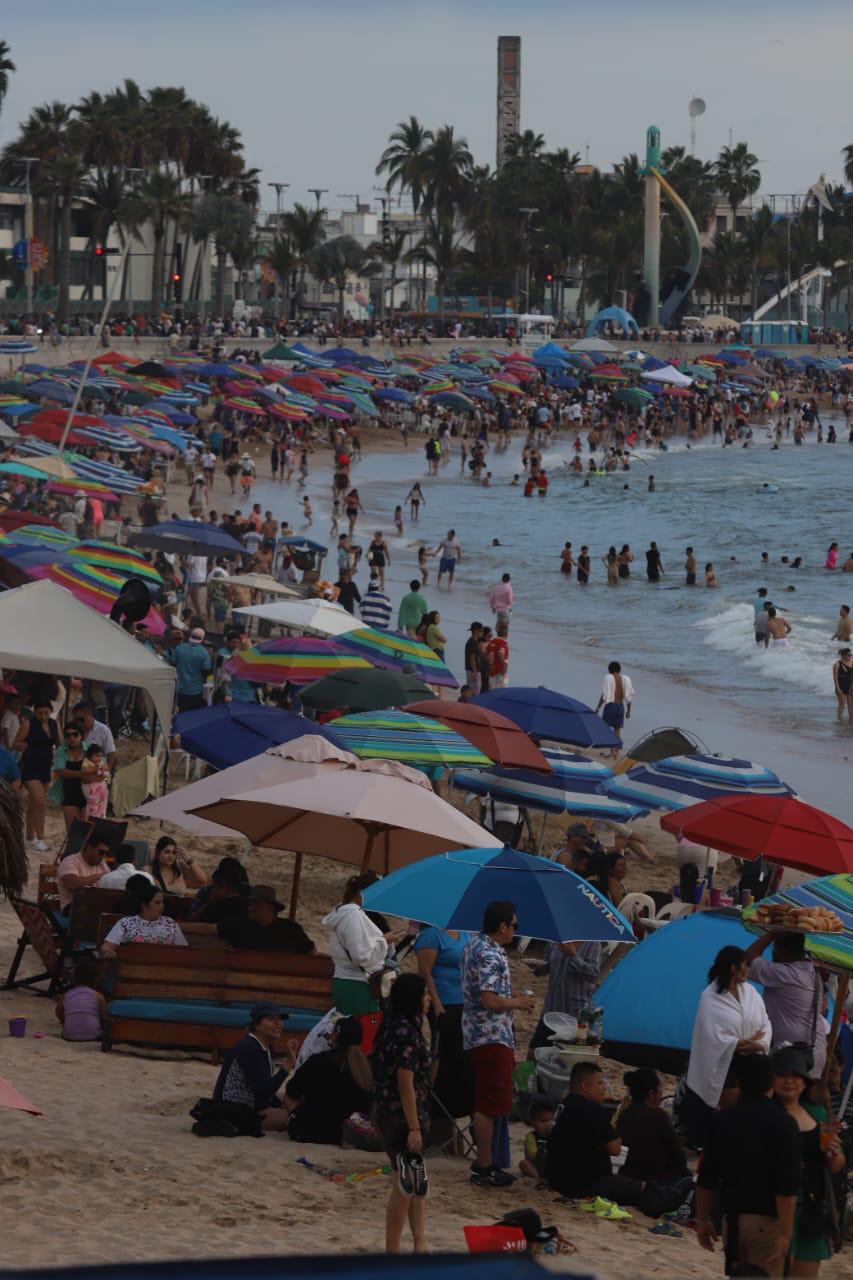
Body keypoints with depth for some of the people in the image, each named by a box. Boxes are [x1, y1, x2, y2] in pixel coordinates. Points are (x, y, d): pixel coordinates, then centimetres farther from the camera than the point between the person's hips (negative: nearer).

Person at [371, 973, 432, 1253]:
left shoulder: (396, 1027, 11)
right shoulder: (406, 1033, -19)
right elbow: (406, 1084, -21)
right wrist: (414, 1127, -19)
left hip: (389, 1113, 10)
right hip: (401, 1116, -10)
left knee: (414, 1182, 15)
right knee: (405, 1185, -2)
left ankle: (420, 1246, 20)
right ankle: (392, 1253, 4)